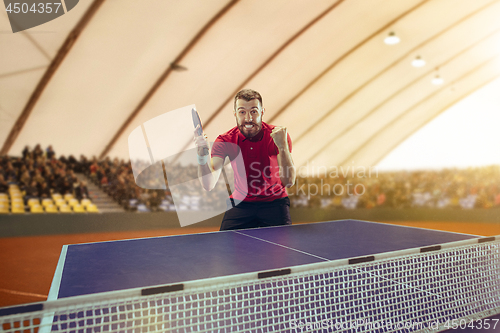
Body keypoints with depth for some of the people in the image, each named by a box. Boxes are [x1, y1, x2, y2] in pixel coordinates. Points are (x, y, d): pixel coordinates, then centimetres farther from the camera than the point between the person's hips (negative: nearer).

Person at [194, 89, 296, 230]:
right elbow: (208, 185, -22)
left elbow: (289, 181, -24)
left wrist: (282, 146, -37)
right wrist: (202, 154, -40)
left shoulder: (278, 136, -15)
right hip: (240, 203, 1)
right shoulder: (225, 141, -13)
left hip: (274, 202, -1)